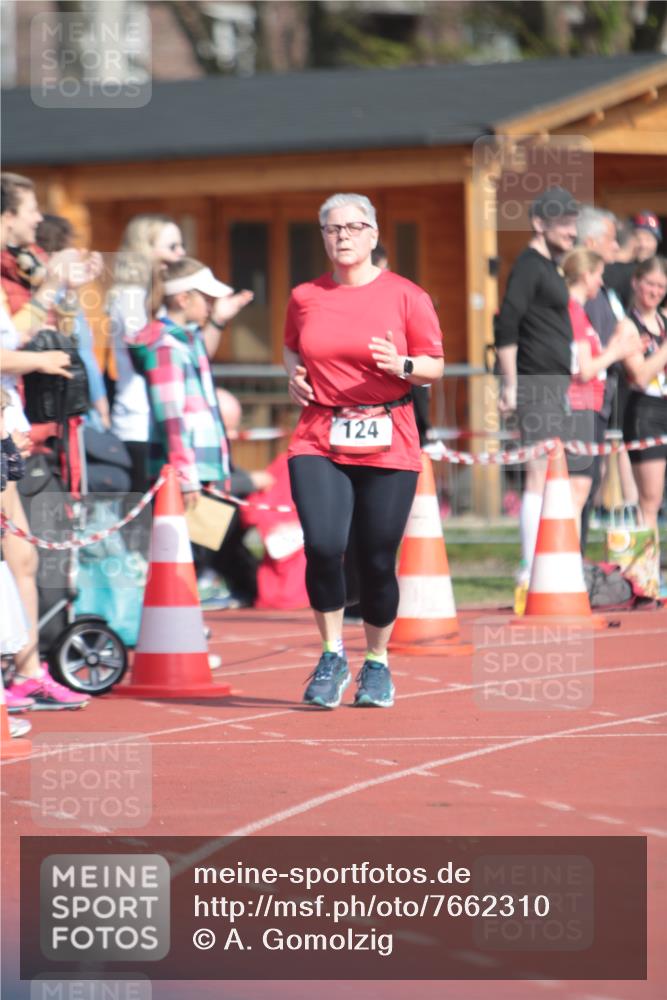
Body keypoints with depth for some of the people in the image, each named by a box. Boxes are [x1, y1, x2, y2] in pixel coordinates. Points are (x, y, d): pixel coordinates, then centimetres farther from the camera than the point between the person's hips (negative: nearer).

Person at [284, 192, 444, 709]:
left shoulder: (406, 296, 0)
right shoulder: (305, 297, 8)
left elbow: (435, 367, 4)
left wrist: (403, 366, -16)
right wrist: (294, 377, 6)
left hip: (387, 444, -1)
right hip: (319, 440, 1)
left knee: (378, 560, 2)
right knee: (323, 546, -17)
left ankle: (377, 664, 24)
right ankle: (333, 656, 1)